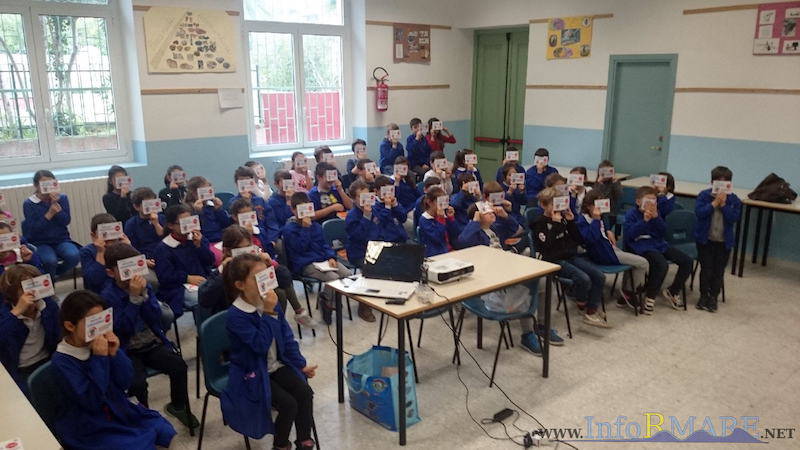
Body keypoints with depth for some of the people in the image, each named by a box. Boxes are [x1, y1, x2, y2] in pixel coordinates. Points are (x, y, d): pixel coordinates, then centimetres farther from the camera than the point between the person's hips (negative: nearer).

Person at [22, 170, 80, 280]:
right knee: (50, 260, -34)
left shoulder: (62, 198, 2)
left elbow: (66, 221, -7)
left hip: (61, 240, 2)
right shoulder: (28, 204, -5)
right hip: (40, 243, -2)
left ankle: (55, 273, 4)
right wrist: (50, 212, -23)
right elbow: (34, 229, -14)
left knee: (74, 256, -29)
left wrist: (55, 204, -18)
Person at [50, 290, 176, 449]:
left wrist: (115, 353, -17)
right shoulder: (62, 361, -17)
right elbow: (91, 402, -22)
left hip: (120, 412, 5)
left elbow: (125, 382, -1)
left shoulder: (101, 343, -6)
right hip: (88, 428, -5)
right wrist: (99, 358, -25)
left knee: (164, 430, -6)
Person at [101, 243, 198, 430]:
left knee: (179, 365, -19)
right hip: (127, 350, -3)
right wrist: (134, 297, -28)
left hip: (152, 343, 4)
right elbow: (123, 329, -23)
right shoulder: (108, 296, -12)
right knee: (138, 382, -28)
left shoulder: (143, 285, 0)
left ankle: (178, 406, 9)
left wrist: (144, 293, -20)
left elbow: (155, 318, -8)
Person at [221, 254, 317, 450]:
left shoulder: (270, 302, -3)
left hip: (277, 364, 6)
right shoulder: (235, 315, -23)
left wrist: (301, 364, 6)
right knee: (288, 404, -20)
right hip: (253, 373, -6)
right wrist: (269, 314, -32)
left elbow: (287, 337, 5)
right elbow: (261, 345, -29)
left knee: (305, 393, -15)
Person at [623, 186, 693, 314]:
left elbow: (663, 232, 7)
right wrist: (644, 221, -22)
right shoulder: (631, 214, -4)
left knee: (687, 261, -3)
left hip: (659, 244, 8)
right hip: (642, 247, -7)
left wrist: (656, 217, -9)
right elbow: (628, 235, -16)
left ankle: (672, 291, 16)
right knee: (662, 264, -34)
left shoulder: (655, 212, 15)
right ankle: (650, 298, -13)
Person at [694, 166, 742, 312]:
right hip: (705, 239, -1)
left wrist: (723, 204, -19)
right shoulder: (704, 195, -5)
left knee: (719, 271, 5)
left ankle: (713, 297, 19)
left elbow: (734, 218, -12)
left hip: (724, 241, 2)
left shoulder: (734, 199, -1)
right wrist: (714, 203, -21)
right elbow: (699, 212, -17)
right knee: (706, 269, 0)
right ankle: (703, 296, 17)